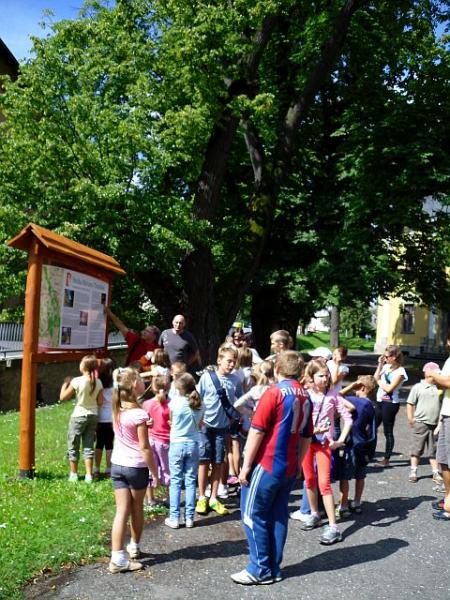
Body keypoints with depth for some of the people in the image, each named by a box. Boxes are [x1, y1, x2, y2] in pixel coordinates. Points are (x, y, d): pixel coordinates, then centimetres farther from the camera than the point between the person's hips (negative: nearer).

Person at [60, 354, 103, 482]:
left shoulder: (77, 381, -17)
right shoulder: (98, 382, -4)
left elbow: (62, 397, -10)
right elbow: (100, 402, 0)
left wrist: (65, 383, 2)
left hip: (79, 416, -4)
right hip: (93, 416, 4)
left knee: (73, 447, 11)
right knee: (89, 446, 11)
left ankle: (73, 474, 18)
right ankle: (88, 475, 10)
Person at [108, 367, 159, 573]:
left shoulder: (117, 409, -1)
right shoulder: (139, 414, -19)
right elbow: (144, 448, -17)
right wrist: (155, 472, -10)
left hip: (117, 465, 5)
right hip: (136, 467, -5)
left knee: (122, 511, 5)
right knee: (137, 508, 16)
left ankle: (117, 558, 0)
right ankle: (134, 547, 34)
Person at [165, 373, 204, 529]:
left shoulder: (175, 402, -12)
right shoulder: (199, 404, -4)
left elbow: (170, 422, 2)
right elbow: (200, 425, 7)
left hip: (177, 444, -2)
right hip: (193, 445, 2)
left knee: (175, 482, 6)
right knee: (190, 482, 8)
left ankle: (174, 518, 8)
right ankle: (189, 518, 12)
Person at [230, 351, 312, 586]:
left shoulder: (274, 392, -14)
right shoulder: (305, 397, 7)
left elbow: (257, 432, -16)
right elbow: (307, 437, 14)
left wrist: (246, 465, -11)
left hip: (267, 465, -7)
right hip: (289, 468, 7)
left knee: (253, 515, 4)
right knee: (278, 516, 13)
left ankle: (260, 570, 8)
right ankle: (274, 568, 19)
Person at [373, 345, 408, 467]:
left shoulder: (400, 372, -14)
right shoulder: (387, 366, 7)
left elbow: (389, 388, -19)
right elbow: (376, 377, 8)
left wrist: (379, 381, -3)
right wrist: (380, 364, 2)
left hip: (390, 403, -8)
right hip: (380, 401, 8)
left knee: (388, 432, 1)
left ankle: (386, 459, 10)